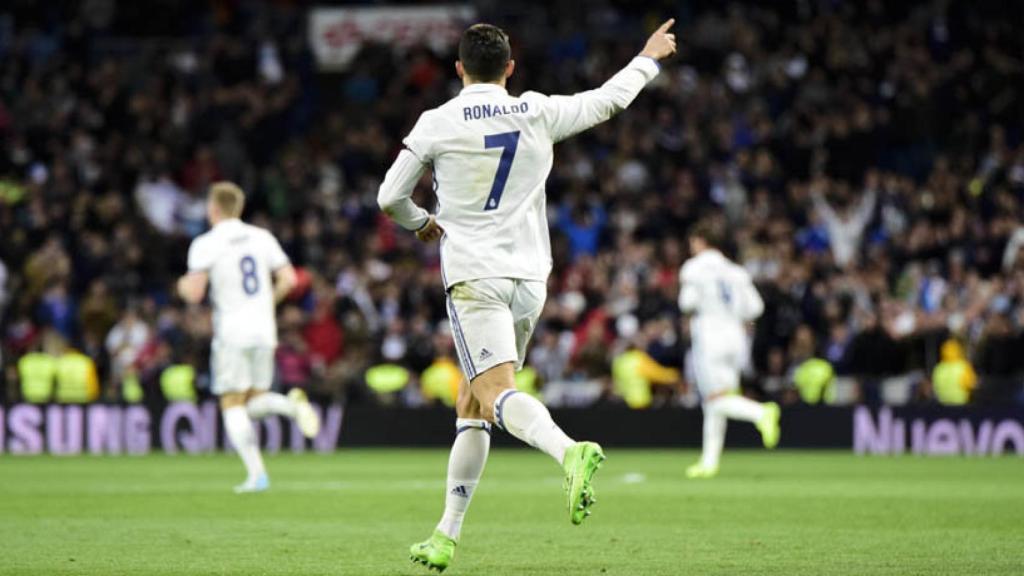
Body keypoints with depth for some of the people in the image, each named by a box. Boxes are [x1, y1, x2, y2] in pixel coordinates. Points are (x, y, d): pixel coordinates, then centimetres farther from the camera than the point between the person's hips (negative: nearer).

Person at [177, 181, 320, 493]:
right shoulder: (262, 237, 9)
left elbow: (194, 293, -12)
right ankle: (292, 403, -17)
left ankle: (256, 474, -14)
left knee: (233, 406, 0)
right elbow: (288, 279, 4)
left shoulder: (206, 244, -6)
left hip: (232, 333, -5)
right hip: (264, 331, 5)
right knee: (254, 402, 15)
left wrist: (184, 285, 11)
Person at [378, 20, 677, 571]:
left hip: (474, 277, -5)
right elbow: (608, 99, 20)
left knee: (496, 392, -18)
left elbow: (389, 199, 1)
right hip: (529, 277, 5)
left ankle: (570, 452, -48)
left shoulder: (437, 123, -2)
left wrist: (422, 222, 23)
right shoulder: (537, 112, 6)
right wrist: (648, 59, 37)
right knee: (471, 407, 13)